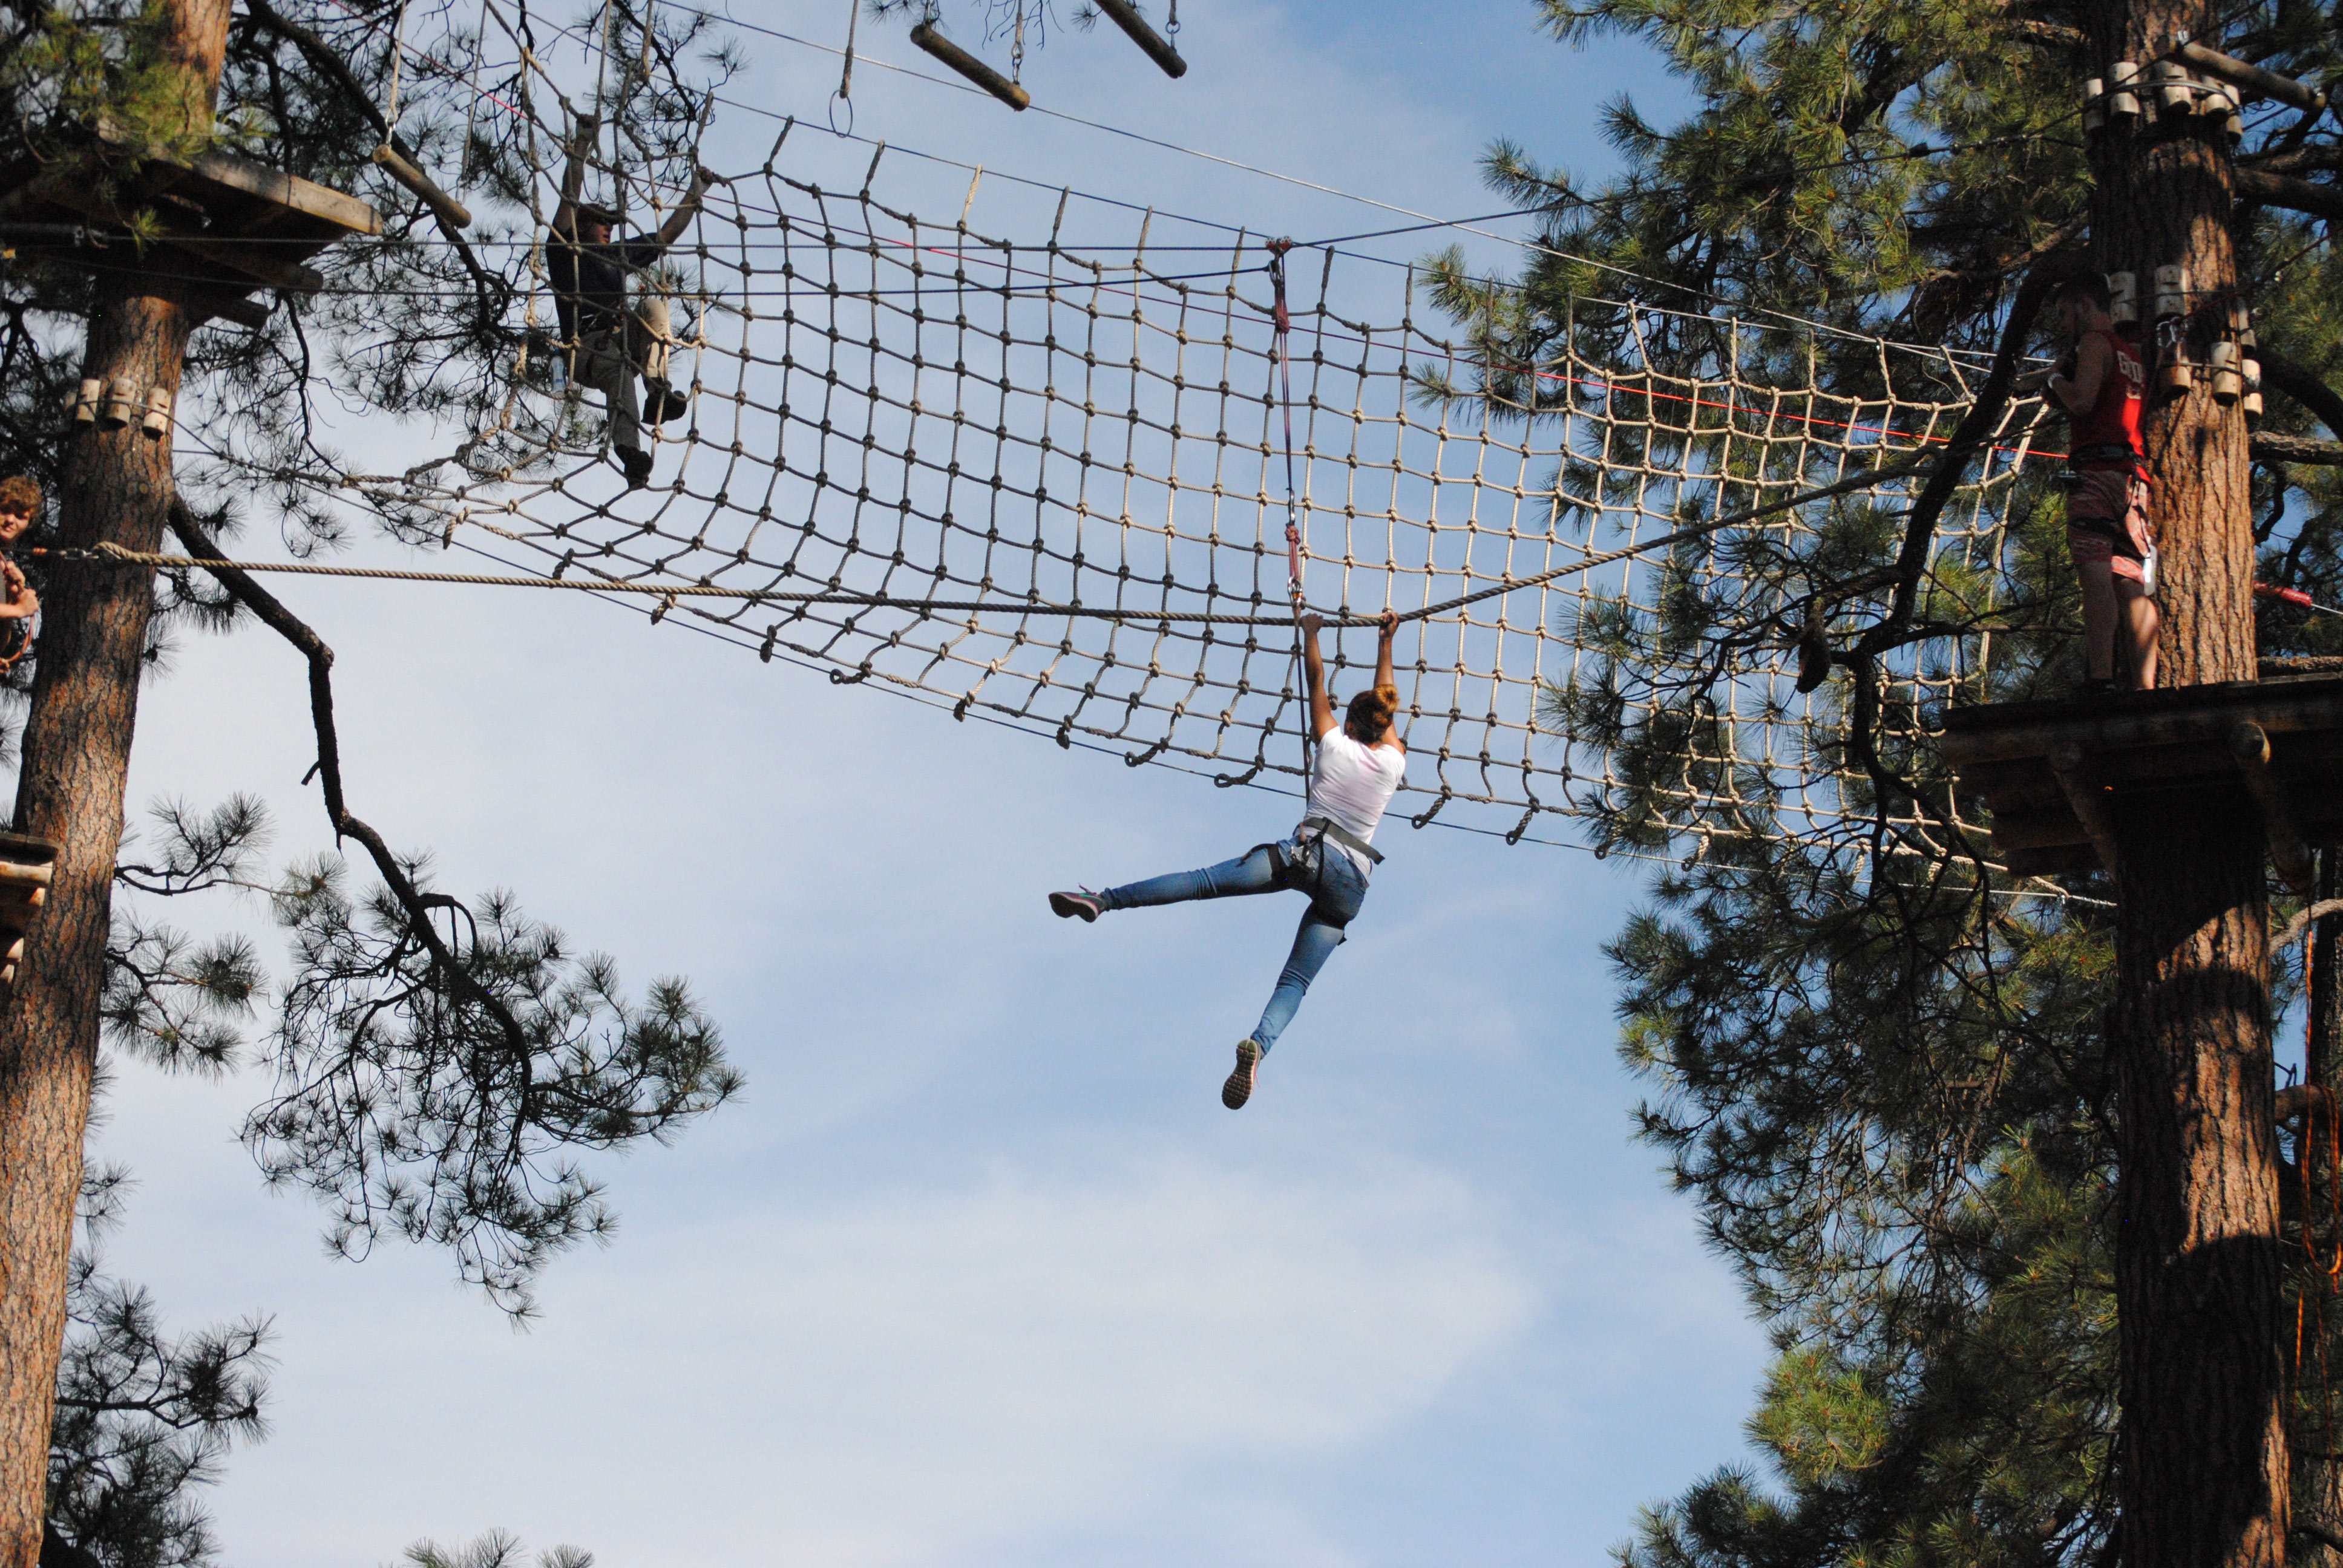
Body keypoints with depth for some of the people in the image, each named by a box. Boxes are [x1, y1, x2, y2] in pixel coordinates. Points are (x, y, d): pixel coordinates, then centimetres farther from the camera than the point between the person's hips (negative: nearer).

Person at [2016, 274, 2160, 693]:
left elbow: (2081, 401, -14)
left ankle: (2100, 680, -28)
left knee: (2096, 573, -17)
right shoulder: (2132, 356, 27)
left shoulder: (2094, 343, 0)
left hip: (2097, 471, -8)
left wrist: (2053, 380, 5)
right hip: (2133, 476, 8)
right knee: (2131, 584, 2)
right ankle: (2145, 689, -6)